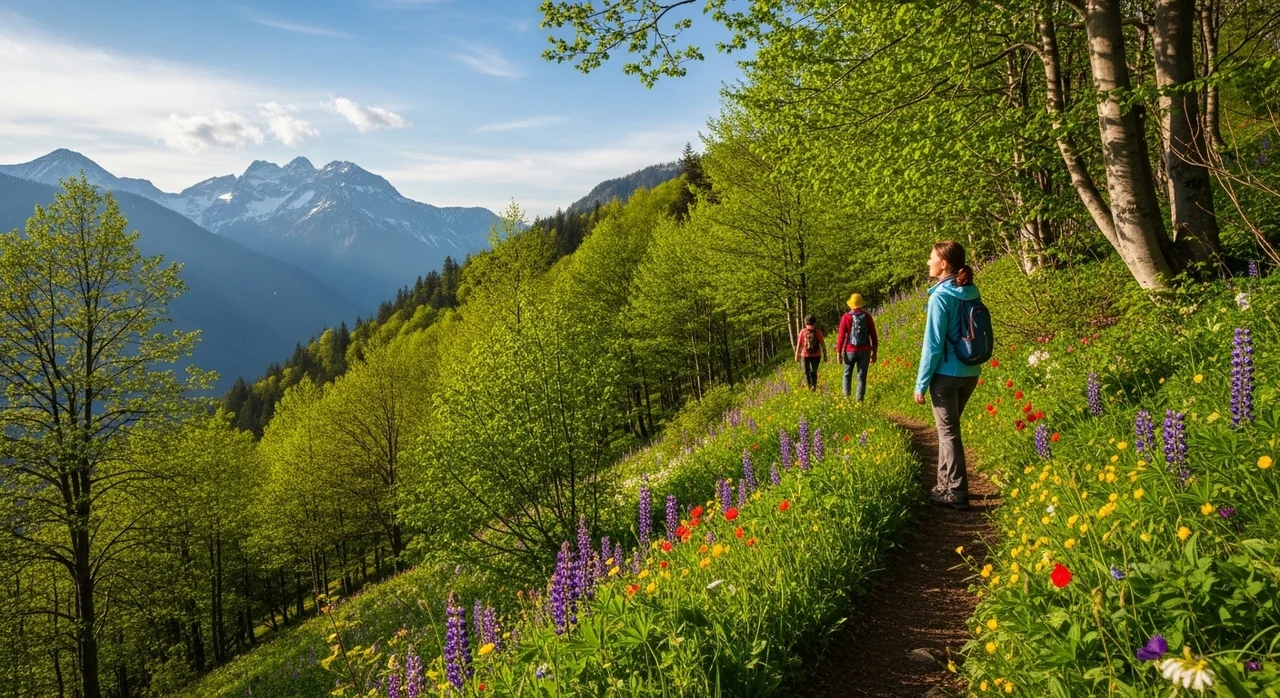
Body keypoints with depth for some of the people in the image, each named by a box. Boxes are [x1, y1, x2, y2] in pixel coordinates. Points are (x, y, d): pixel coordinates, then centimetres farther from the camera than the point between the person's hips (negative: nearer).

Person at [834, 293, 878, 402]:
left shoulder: (846, 317, -6)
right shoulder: (867, 316, 1)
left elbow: (841, 336, -8)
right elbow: (874, 336, 3)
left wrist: (839, 353, -2)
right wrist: (874, 353, 10)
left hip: (850, 350, -1)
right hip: (865, 351, 1)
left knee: (847, 374, 16)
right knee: (862, 377, 6)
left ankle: (846, 396, 4)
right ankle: (859, 400, 2)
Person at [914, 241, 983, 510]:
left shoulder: (941, 296, -16)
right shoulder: (971, 294, 6)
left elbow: (933, 343, -16)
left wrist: (921, 384, -10)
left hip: (947, 374, -7)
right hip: (970, 373, 7)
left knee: (948, 431, 2)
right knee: (948, 428, 19)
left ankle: (957, 494, 7)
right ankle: (946, 484, 27)